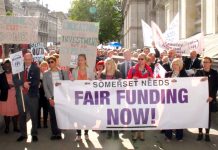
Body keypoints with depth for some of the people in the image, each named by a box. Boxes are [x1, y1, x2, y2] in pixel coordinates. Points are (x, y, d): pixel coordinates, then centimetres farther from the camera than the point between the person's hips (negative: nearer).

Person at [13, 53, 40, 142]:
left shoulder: (36, 69, 0)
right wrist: (23, 83, -18)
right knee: (22, 115, 10)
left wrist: (27, 84, -16)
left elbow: (36, 81, -9)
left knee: (34, 115, 4)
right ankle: (23, 134, 22)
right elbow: (15, 79, -4)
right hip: (20, 94, 3)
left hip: (32, 95, -2)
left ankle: (34, 134, 16)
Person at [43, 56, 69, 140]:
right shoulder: (45, 74, 4)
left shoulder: (63, 72, 3)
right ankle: (54, 133, 10)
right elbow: (45, 87, 0)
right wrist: (50, 98, -9)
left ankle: (59, 133, 10)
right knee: (53, 116, 2)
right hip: (51, 98, 0)